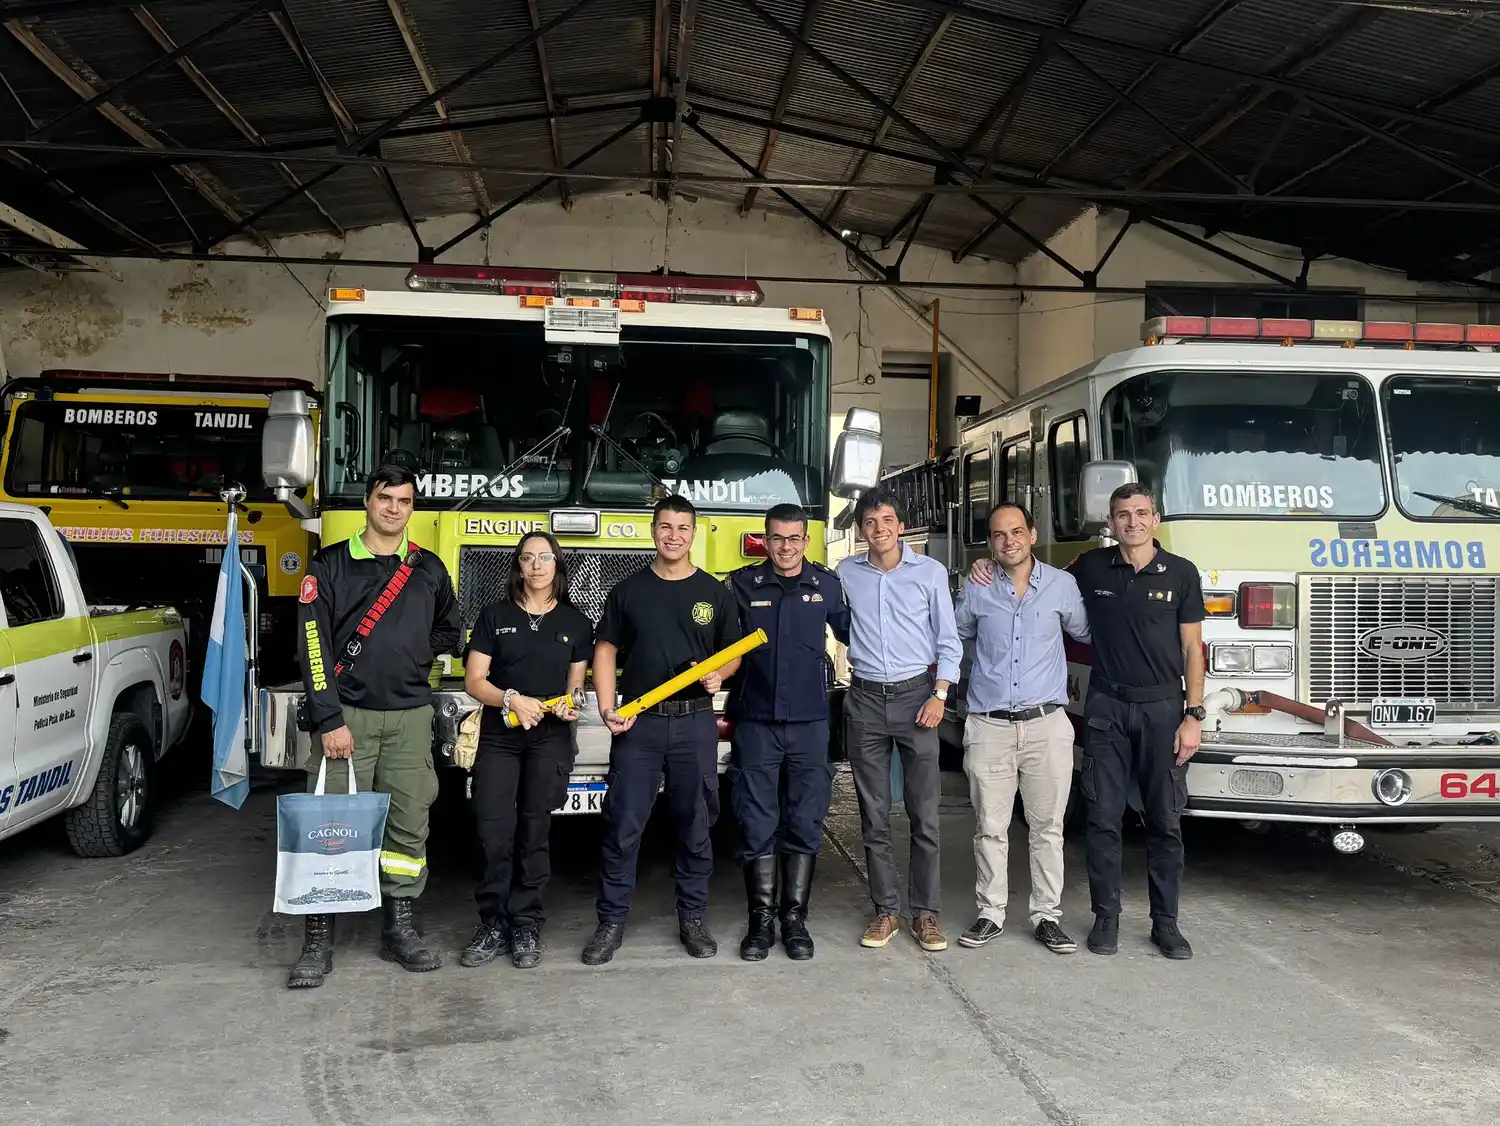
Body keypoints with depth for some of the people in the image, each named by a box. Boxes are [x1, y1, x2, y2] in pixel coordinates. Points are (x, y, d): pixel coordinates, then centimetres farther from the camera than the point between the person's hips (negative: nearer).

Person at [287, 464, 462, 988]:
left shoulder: (429, 569, 11)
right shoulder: (331, 565, 0)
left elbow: (448, 630, 24)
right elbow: (314, 646, -7)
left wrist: (416, 654, 7)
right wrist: (328, 720, -13)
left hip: (411, 715, 3)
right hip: (346, 714, -3)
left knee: (409, 824, 4)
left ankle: (399, 928, 16)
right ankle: (319, 939, 6)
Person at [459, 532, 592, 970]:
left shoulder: (576, 622, 7)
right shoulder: (495, 616, 4)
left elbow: (576, 685, 11)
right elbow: (474, 681, 0)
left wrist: (569, 706, -12)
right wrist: (512, 698, -18)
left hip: (551, 741, 0)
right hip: (498, 739, 0)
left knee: (534, 834, 4)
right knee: (494, 832, -5)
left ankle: (526, 926, 12)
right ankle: (493, 925, 7)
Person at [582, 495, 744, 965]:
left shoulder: (714, 592, 7)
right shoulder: (628, 590, 6)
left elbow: (734, 652, 11)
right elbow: (605, 650, 6)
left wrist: (718, 674, -11)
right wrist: (607, 708, -7)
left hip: (696, 723, 1)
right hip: (638, 723, 0)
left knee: (696, 825, 7)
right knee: (622, 826, 0)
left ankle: (693, 918, 20)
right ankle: (612, 922, 11)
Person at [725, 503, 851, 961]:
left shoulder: (826, 584, 5)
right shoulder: (743, 584, 2)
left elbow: (851, 632, 15)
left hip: (809, 722, 1)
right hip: (755, 722, -1)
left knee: (805, 824, 4)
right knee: (757, 825, 2)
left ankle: (795, 918, 14)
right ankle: (761, 919, 12)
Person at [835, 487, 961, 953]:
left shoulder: (930, 572, 2)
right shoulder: (845, 574, 6)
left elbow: (948, 640, 3)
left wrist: (939, 695, -6)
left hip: (916, 695, -1)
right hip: (865, 700, 2)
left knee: (924, 813, 0)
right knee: (874, 814, 5)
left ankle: (925, 912, 8)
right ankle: (886, 911, 14)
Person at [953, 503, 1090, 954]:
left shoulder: (1061, 584, 4)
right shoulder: (976, 590, 4)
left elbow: (1085, 632, 18)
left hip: (1046, 725, 0)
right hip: (989, 726, 0)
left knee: (1048, 825, 5)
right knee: (990, 827, 5)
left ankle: (1047, 915, 16)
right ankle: (991, 912, 17)